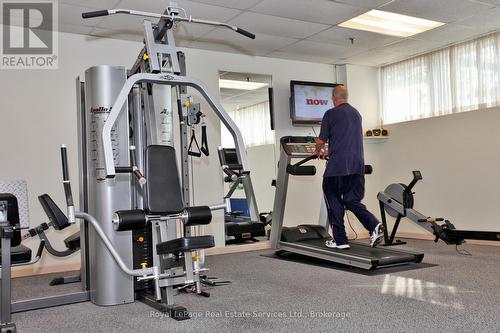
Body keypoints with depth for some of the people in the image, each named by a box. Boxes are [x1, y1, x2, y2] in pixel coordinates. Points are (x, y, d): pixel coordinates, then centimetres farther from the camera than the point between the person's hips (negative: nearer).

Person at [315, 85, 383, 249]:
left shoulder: (331, 114, -2)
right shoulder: (356, 113, 18)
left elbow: (321, 140, 2)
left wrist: (318, 152, 24)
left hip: (338, 165, -6)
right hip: (358, 165, 6)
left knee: (334, 200, 6)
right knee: (352, 200, 12)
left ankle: (340, 240, 8)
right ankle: (374, 225, -10)